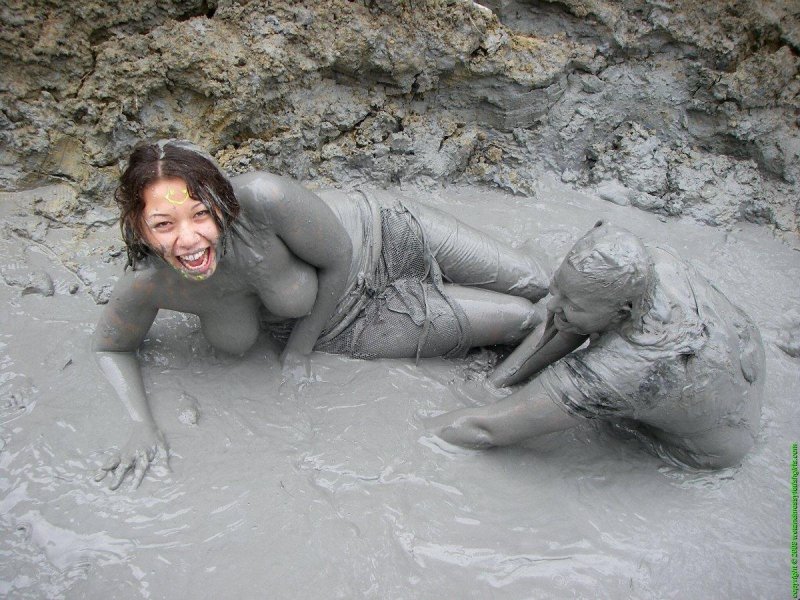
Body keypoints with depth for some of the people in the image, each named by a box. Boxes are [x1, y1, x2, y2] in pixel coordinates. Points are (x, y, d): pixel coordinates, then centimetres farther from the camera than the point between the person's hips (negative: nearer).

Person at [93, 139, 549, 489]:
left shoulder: (261, 197, -39)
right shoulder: (147, 283, -26)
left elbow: (339, 258, -22)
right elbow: (111, 347, -4)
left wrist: (299, 348, -13)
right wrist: (143, 426, -20)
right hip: (342, 326, 2)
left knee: (536, 285, 6)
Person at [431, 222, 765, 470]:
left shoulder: (627, 369, -46)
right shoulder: (647, 261, -27)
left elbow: (485, 430, -41)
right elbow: (557, 329, -12)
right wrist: (490, 384, -14)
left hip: (709, 445, -5)